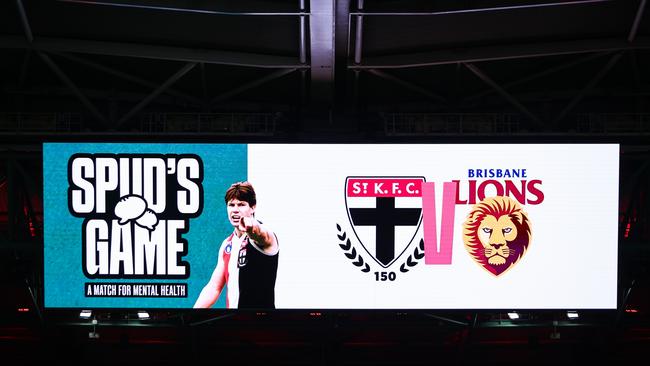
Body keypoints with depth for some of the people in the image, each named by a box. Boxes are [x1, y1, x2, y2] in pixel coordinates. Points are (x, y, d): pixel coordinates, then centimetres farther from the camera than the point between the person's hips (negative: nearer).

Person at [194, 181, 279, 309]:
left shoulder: (265, 236, -9)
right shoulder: (227, 244, 12)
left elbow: (261, 234, -35)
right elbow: (214, 287, 16)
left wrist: (253, 228, -58)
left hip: (260, 306, -7)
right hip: (231, 306, 7)